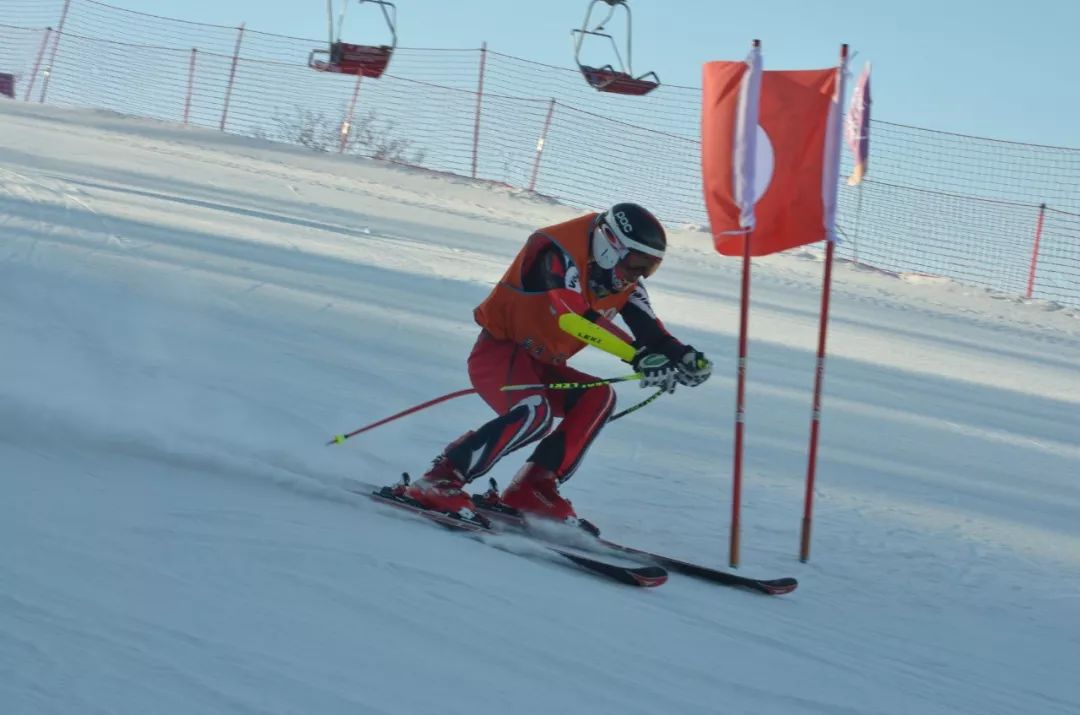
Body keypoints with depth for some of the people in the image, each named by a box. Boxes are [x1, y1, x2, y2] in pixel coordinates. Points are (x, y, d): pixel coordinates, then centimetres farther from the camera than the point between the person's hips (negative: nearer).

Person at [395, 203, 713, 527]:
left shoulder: (623, 279, 1)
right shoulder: (559, 254, -25)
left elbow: (648, 328, -4)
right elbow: (579, 316, -40)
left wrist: (683, 355, -25)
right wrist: (640, 356, -48)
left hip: (539, 365, 9)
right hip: (497, 351, -8)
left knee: (598, 398, -13)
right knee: (534, 413, -32)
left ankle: (533, 488, -12)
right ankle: (438, 481, -26)